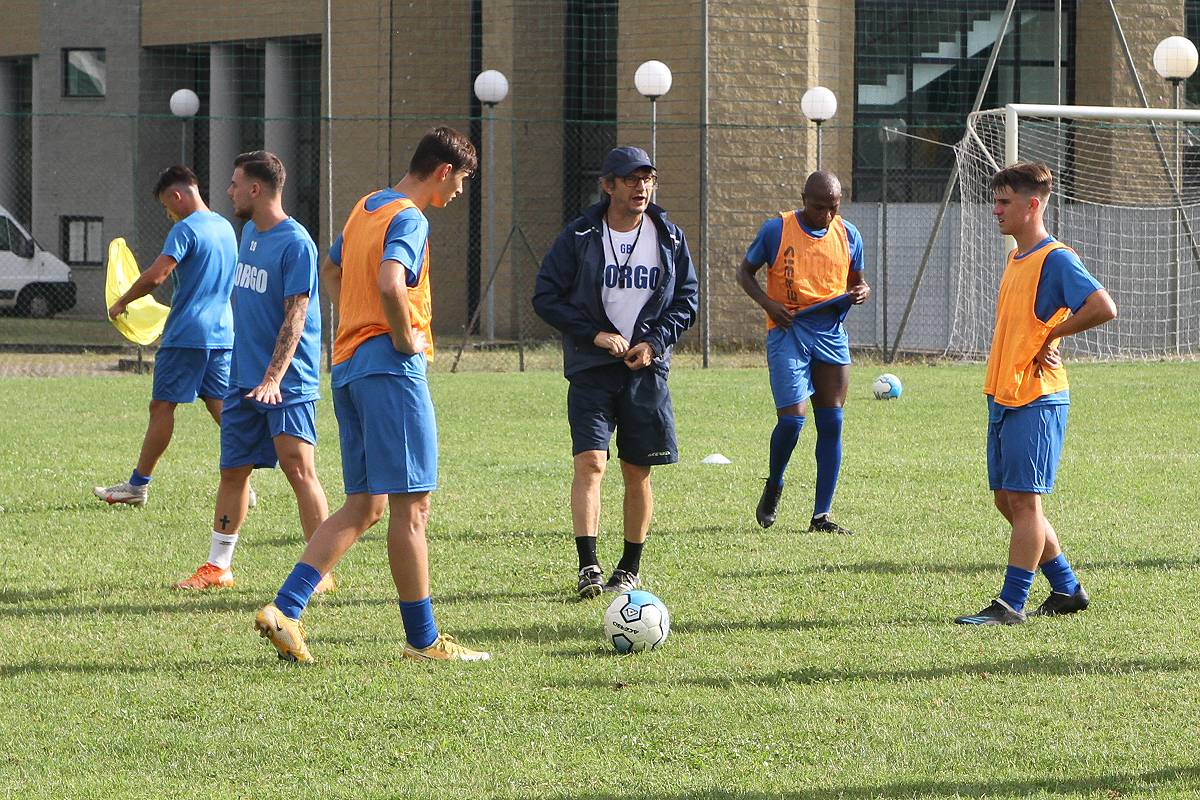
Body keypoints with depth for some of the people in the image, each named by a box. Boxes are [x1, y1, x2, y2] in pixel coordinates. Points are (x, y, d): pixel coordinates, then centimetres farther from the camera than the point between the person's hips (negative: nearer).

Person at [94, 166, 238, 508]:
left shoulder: (185, 229, -12)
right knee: (220, 406, 6)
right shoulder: (225, 227, 14)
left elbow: (155, 276, -20)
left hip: (186, 335, -8)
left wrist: (120, 303, -7)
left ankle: (138, 485, 6)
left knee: (162, 406, 0)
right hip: (222, 332, 8)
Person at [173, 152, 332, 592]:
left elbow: (295, 318, -20)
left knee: (299, 468, -13)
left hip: (286, 385, -8)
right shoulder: (250, 231, 12)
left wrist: (273, 378, -29)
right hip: (243, 380, 8)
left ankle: (321, 571, -10)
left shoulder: (295, 244, -15)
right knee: (233, 471, 10)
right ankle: (218, 567, 18)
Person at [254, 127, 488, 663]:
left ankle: (284, 609, -1)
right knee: (411, 506, -3)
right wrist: (406, 338, -15)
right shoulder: (409, 219, -11)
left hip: (349, 367, 9)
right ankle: (423, 639, 1)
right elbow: (390, 283, -29)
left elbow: (332, 270, 33)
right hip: (391, 369, -9)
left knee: (364, 506, 11)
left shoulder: (364, 208, 17)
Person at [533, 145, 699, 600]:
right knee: (590, 462, -16)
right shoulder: (579, 237, -2)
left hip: (645, 369, 2)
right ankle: (588, 567, -21)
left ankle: (631, 568, 18)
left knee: (638, 472, 5)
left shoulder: (669, 238, 6)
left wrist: (655, 342, -6)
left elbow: (687, 299, 10)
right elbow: (546, 297, -2)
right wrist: (595, 334, -13)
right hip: (591, 370, -2)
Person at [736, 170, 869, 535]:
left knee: (831, 423, 1)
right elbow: (745, 272, 7)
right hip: (788, 331, -4)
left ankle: (821, 516, 6)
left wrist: (861, 292, -4)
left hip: (831, 334, 4)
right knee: (791, 419, -14)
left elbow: (856, 280, 21)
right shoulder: (776, 230, -3)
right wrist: (768, 303, -11)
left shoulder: (848, 235, 8)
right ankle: (773, 487, 16)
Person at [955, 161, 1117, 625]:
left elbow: (1104, 309, -24)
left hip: (1036, 400, -10)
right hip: (1003, 396, 10)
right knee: (1008, 500, 12)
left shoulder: (1055, 259, -13)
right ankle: (1066, 589, 23)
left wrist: (1052, 334, -13)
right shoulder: (1016, 259, 15)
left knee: (1023, 500, -8)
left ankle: (1012, 604, -6)